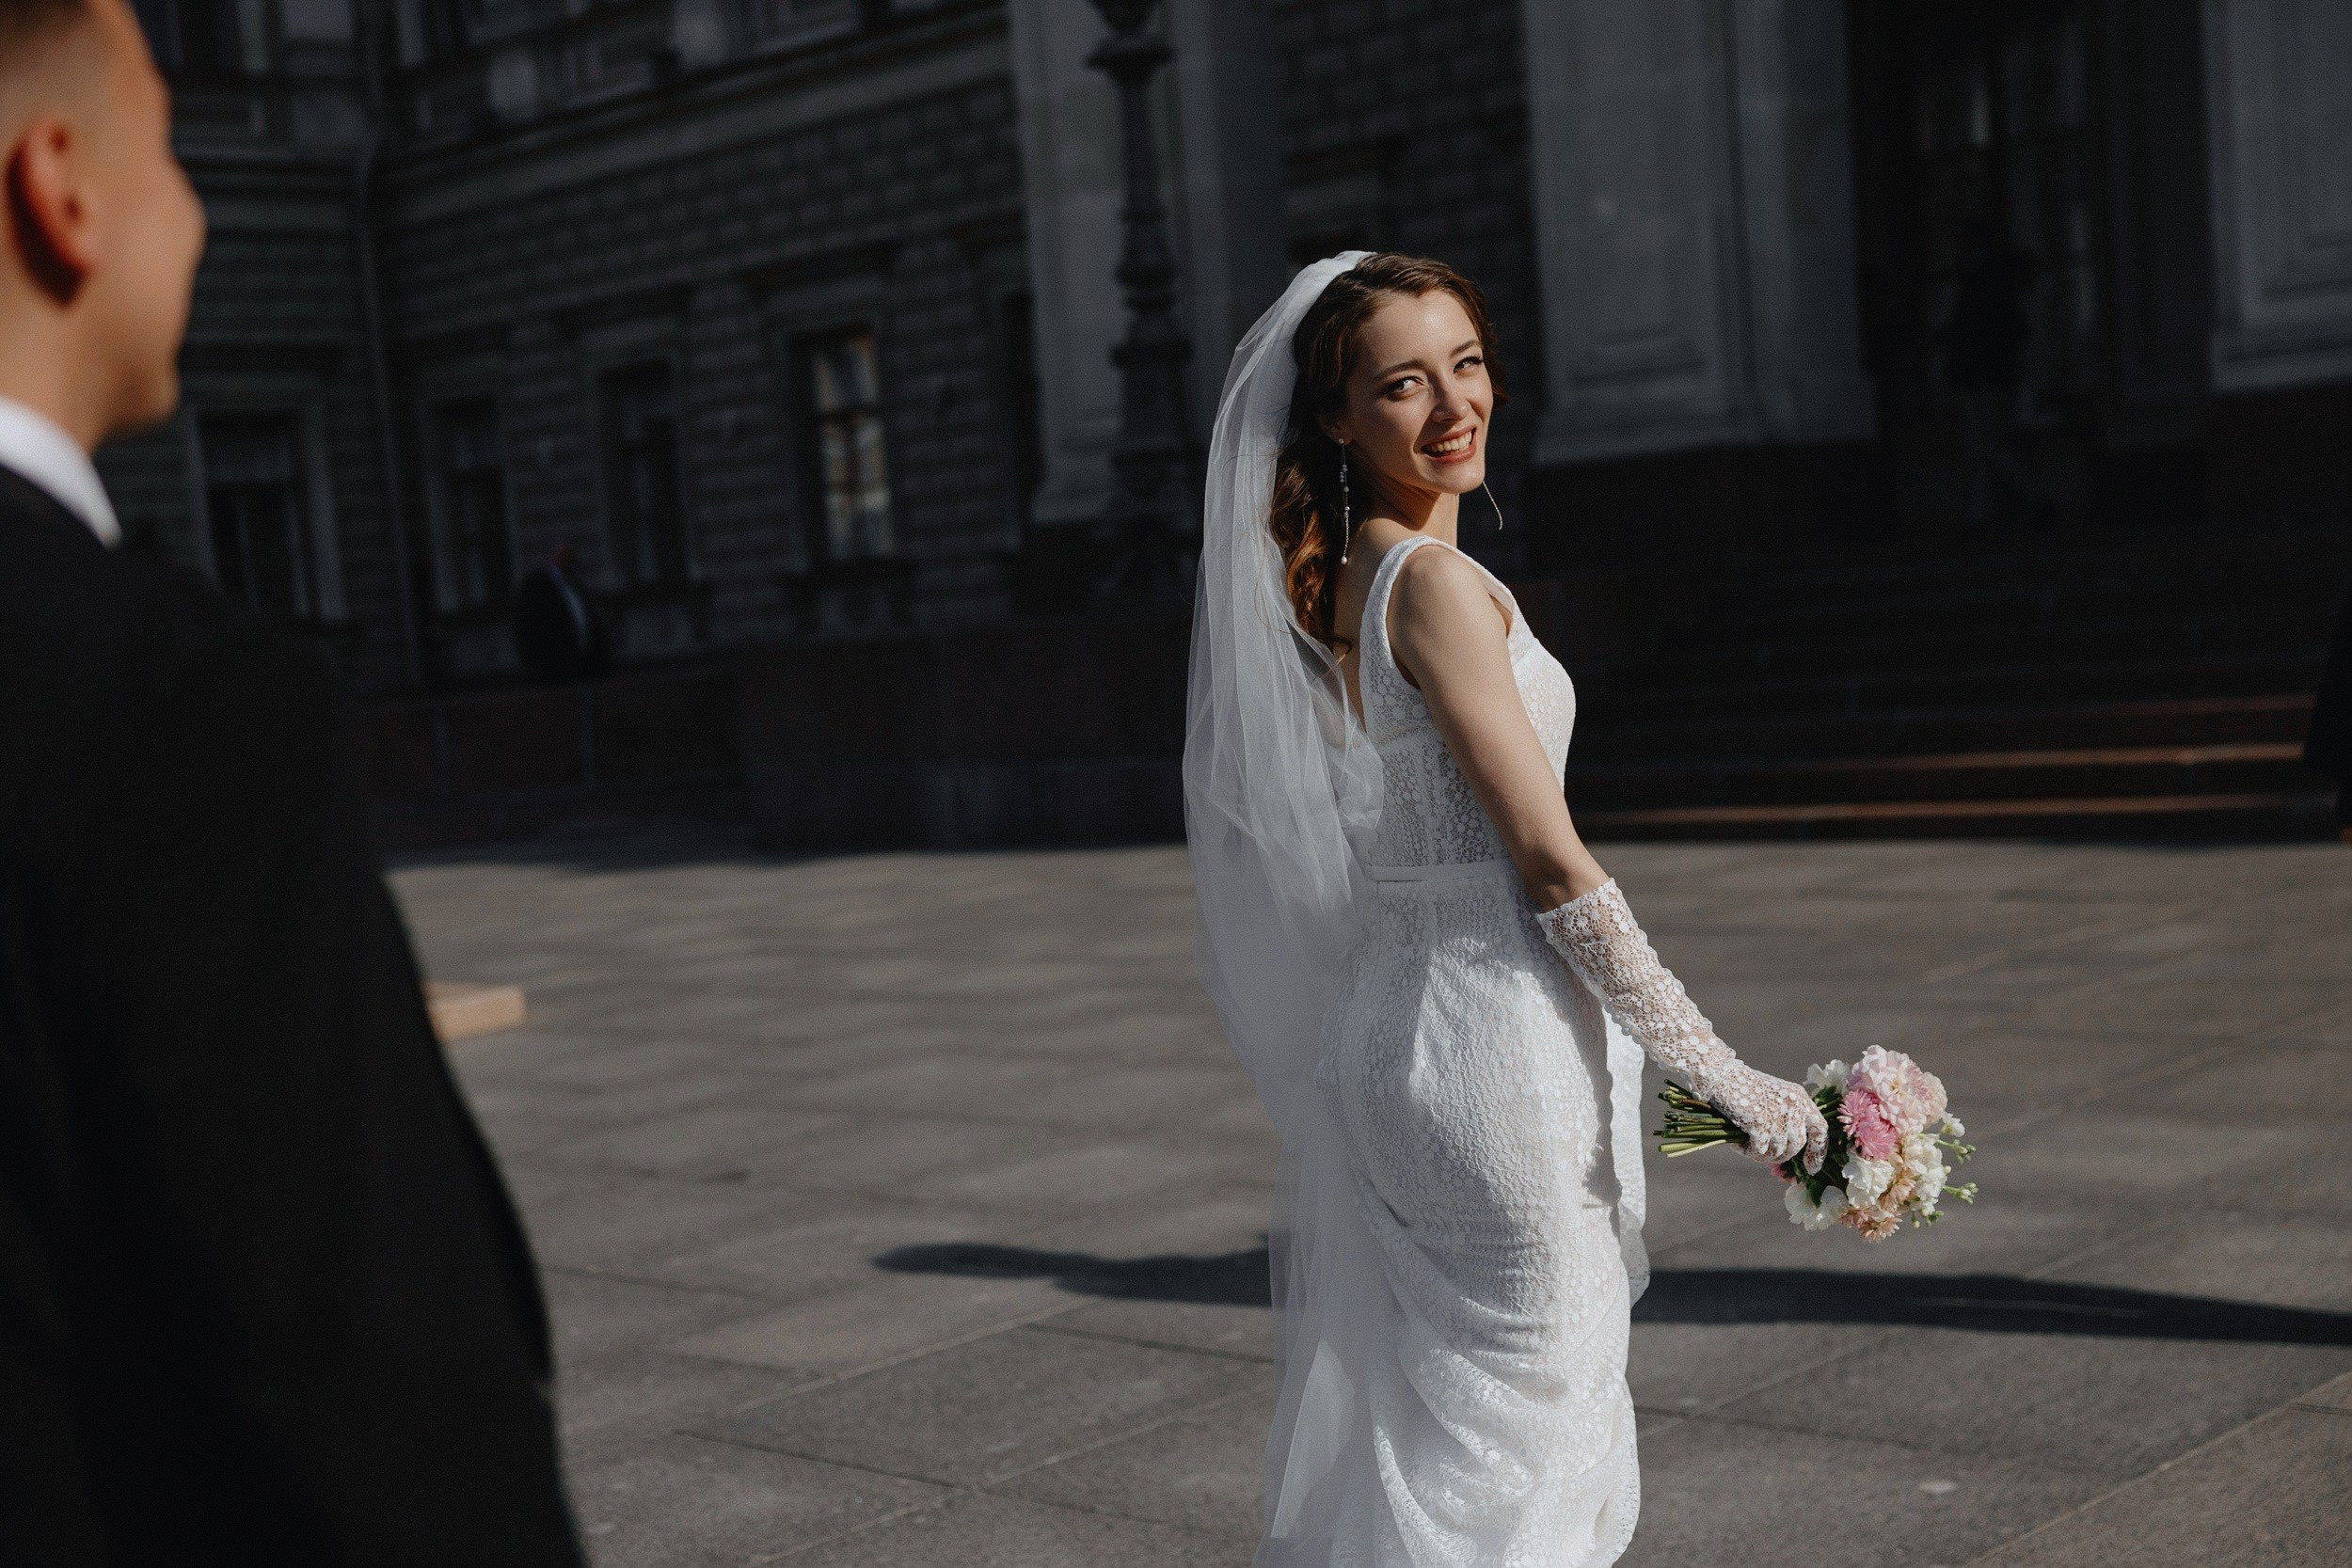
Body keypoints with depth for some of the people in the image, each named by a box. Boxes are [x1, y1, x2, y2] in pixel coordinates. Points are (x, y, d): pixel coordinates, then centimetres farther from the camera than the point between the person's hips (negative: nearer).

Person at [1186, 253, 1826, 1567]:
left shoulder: (1335, 582, 11)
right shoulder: (1438, 583, -16)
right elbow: (1552, 862, -19)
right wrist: (1725, 1076, -14)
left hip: (1387, 1027, 9)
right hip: (1495, 1051, -9)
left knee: (1424, 1431, 17)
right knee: (1525, 1426, 1)